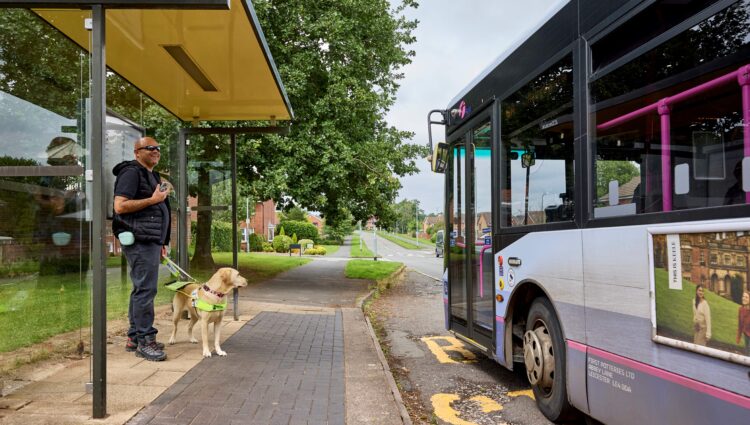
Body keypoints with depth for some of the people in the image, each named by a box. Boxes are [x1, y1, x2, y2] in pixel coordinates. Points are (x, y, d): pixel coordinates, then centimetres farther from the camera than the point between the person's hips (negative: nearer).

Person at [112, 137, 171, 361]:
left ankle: (134, 338, 19)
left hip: (151, 241, 10)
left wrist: (161, 242, 25)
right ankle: (144, 340, -5)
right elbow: (120, 206, -18)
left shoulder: (152, 175, 23)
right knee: (145, 289, -10)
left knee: (141, 289, 12)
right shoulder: (131, 172, -7)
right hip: (139, 241, -10)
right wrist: (153, 199, -16)